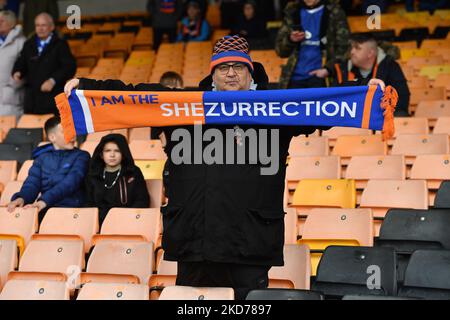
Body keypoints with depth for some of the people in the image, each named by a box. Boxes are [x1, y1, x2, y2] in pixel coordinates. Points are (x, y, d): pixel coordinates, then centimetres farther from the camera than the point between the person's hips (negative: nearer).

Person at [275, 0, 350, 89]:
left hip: (319, 76, -4)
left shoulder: (334, 12, 0)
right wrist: (290, 40, -9)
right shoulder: (292, 11, 11)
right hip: (296, 77, 4)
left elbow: (343, 47, -6)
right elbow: (280, 49, 13)